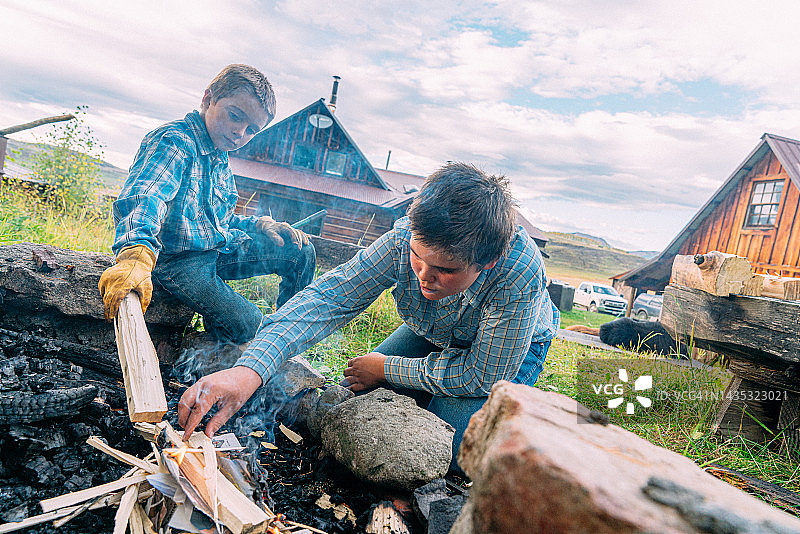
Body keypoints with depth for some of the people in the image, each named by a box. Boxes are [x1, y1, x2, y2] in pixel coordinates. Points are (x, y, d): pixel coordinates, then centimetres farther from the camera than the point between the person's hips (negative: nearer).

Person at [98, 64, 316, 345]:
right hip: (177, 260, -8)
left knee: (301, 251, 5)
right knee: (244, 323, -20)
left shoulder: (221, 159, 12)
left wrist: (261, 225, 5)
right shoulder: (174, 142, -19)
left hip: (217, 248, 9)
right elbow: (144, 196, -41)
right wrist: (137, 254, -60)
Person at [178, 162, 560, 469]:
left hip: (514, 348, -3)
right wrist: (249, 369, -52)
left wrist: (385, 369, -24)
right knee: (363, 395, -5)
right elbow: (330, 296, -37)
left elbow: (482, 376, -33)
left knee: (449, 445, -19)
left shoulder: (520, 270, -42)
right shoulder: (404, 239, -33)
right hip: (432, 333, 4)